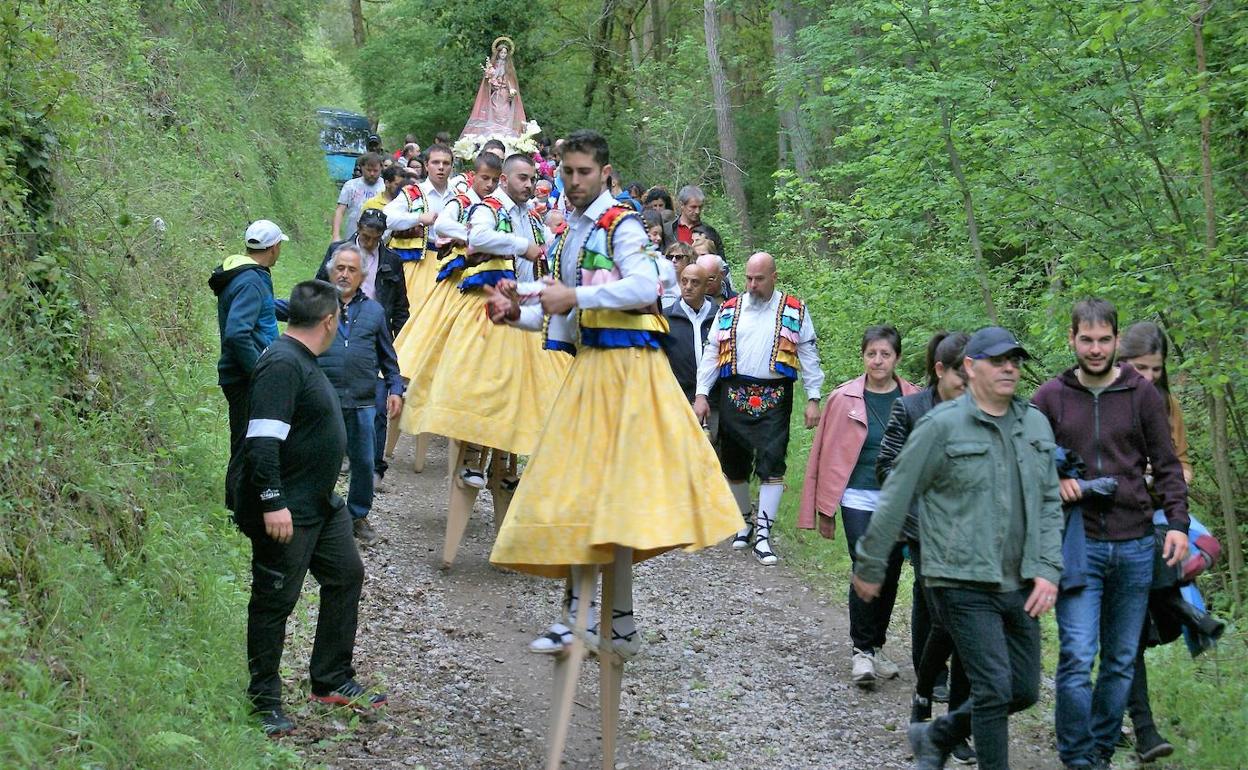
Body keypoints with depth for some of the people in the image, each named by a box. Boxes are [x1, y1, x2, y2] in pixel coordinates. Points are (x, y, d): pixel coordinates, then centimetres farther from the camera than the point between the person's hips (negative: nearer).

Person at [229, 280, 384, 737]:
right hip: (285, 511, -11)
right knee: (275, 601, -1)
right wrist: (273, 503, -30)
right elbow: (263, 440, -27)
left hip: (321, 504, 11)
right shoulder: (282, 365, -21)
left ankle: (332, 682, 26)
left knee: (346, 575, 16)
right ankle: (265, 703, 9)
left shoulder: (303, 361, 13)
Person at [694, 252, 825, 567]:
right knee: (734, 464, 9)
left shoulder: (794, 311, 5)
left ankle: (763, 536, -8)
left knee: (771, 464, -10)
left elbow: (808, 355, 5)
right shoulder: (729, 310, 11)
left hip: (774, 398, -3)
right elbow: (712, 353, 10)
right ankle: (744, 522, 28)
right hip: (734, 396, 3)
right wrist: (701, 394, 2)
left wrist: (813, 398, -2)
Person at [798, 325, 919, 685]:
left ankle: (877, 645, 25)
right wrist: (825, 508, 3)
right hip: (859, 498, -2)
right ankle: (862, 650, 2)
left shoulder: (913, 400, 2)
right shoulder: (845, 399, -2)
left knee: (890, 575, 8)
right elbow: (830, 455, 2)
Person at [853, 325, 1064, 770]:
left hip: (1019, 586, 7)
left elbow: (1050, 503, 14)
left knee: (1025, 690, 11)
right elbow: (896, 498, -3)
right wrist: (870, 566, 1)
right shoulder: (942, 426, -8)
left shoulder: (1035, 425, 11)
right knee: (994, 689, -10)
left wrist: (1048, 571, 3)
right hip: (964, 584, -7)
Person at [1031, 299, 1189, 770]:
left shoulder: (1142, 394, 4)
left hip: (1134, 546, 2)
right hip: (1077, 544, -1)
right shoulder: (1050, 397, 3)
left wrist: (1177, 522, -5)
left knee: (1121, 661, 8)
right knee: (1077, 658, -10)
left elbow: (1167, 465, 7)